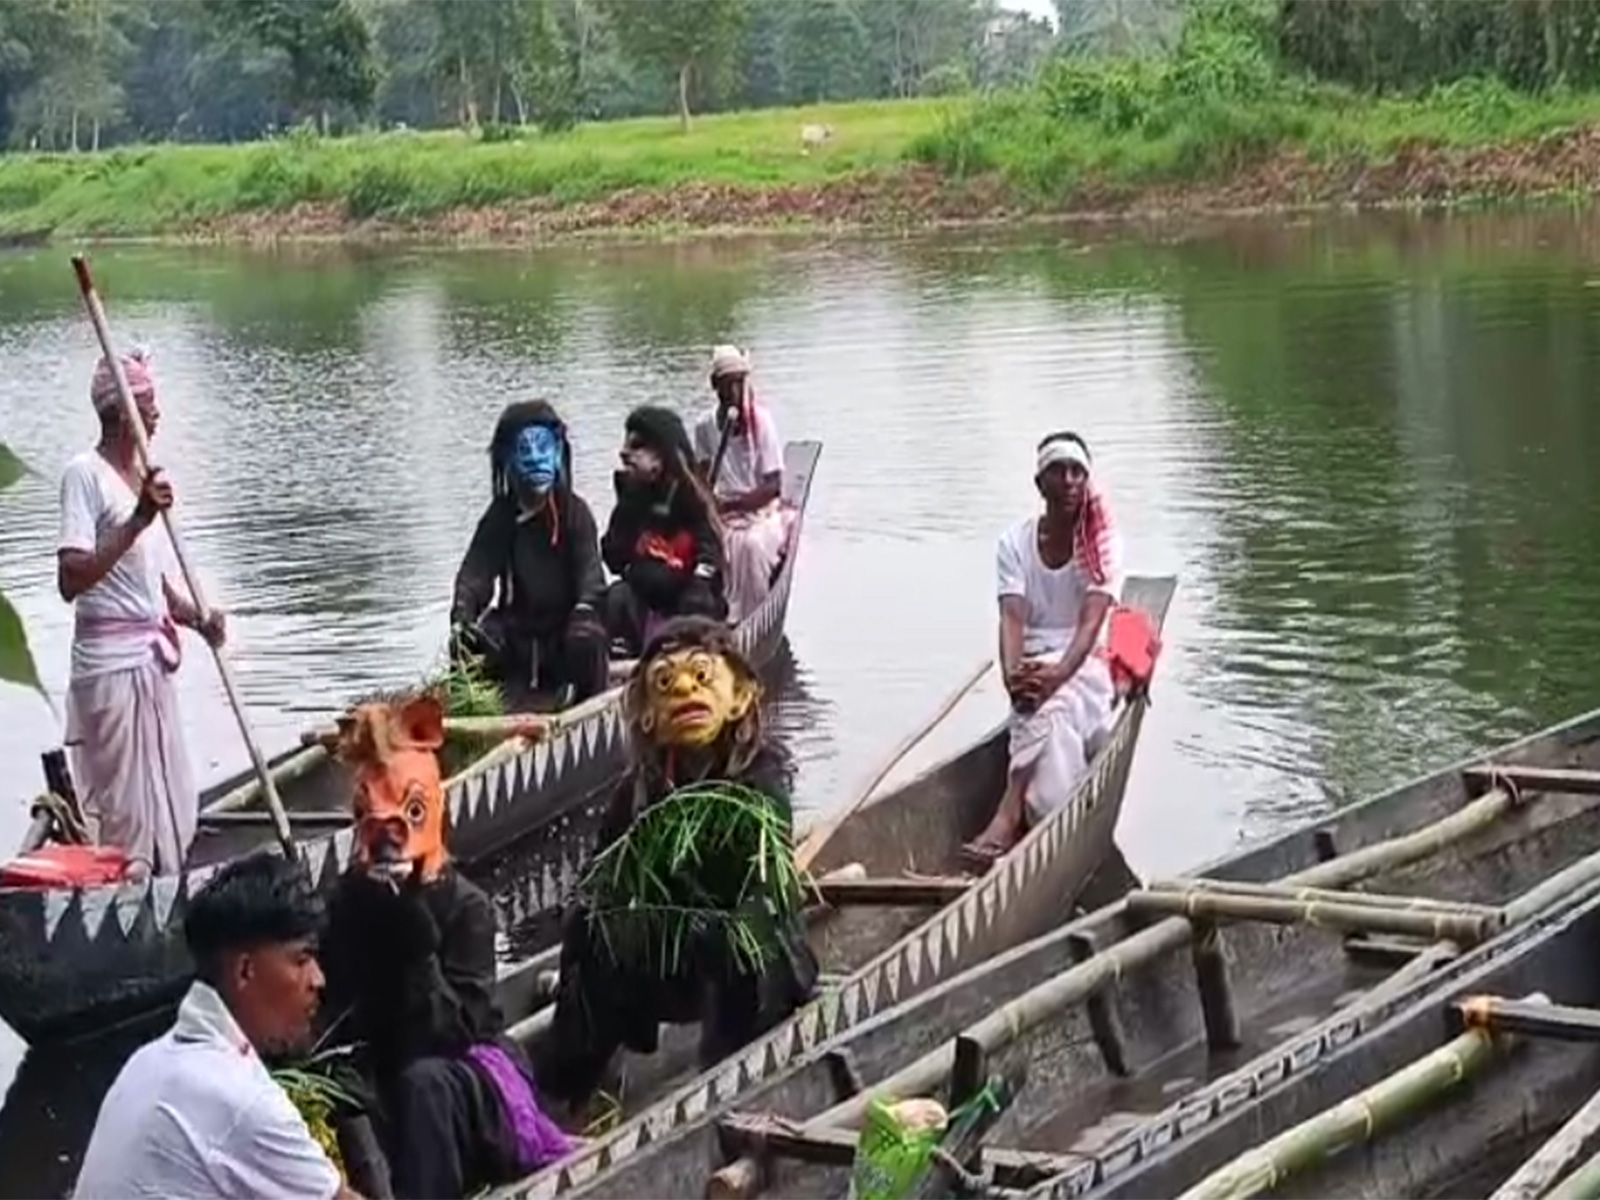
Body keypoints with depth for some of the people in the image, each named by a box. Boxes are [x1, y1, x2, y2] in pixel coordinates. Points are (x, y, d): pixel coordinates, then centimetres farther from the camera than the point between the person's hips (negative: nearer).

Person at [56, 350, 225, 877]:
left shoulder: (145, 478, 14)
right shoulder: (85, 474, -10)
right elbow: (70, 581, -21)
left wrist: (198, 618, 3)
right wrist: (137, 521, -27)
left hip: (153, 662, 8)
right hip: (111, 663, -8)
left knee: (171, 814, 13)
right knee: (126, 818, -5)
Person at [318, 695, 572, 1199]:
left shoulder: (466, 905, -15)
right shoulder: (345, 903, -4)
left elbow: (451, 1031, -22)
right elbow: (333, 1019, -2)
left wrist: (416, 935, -30)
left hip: (468, 1078, -3)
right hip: (379, 1079, 3)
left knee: (424, 1082, -34)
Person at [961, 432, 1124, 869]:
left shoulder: (1103, 543, -3)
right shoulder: (1015, 542, 3)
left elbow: (1091, 621, -17)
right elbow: (1012, 617, -10)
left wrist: (1058, 674, -36)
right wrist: (1013, 674, -31)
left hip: (1088, 666, -4)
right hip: (1032, 668, 4)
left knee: (1051, 705, -36)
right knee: (1047, 710, -33)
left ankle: (1008, 817, -49)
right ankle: (1035, 816, -39)